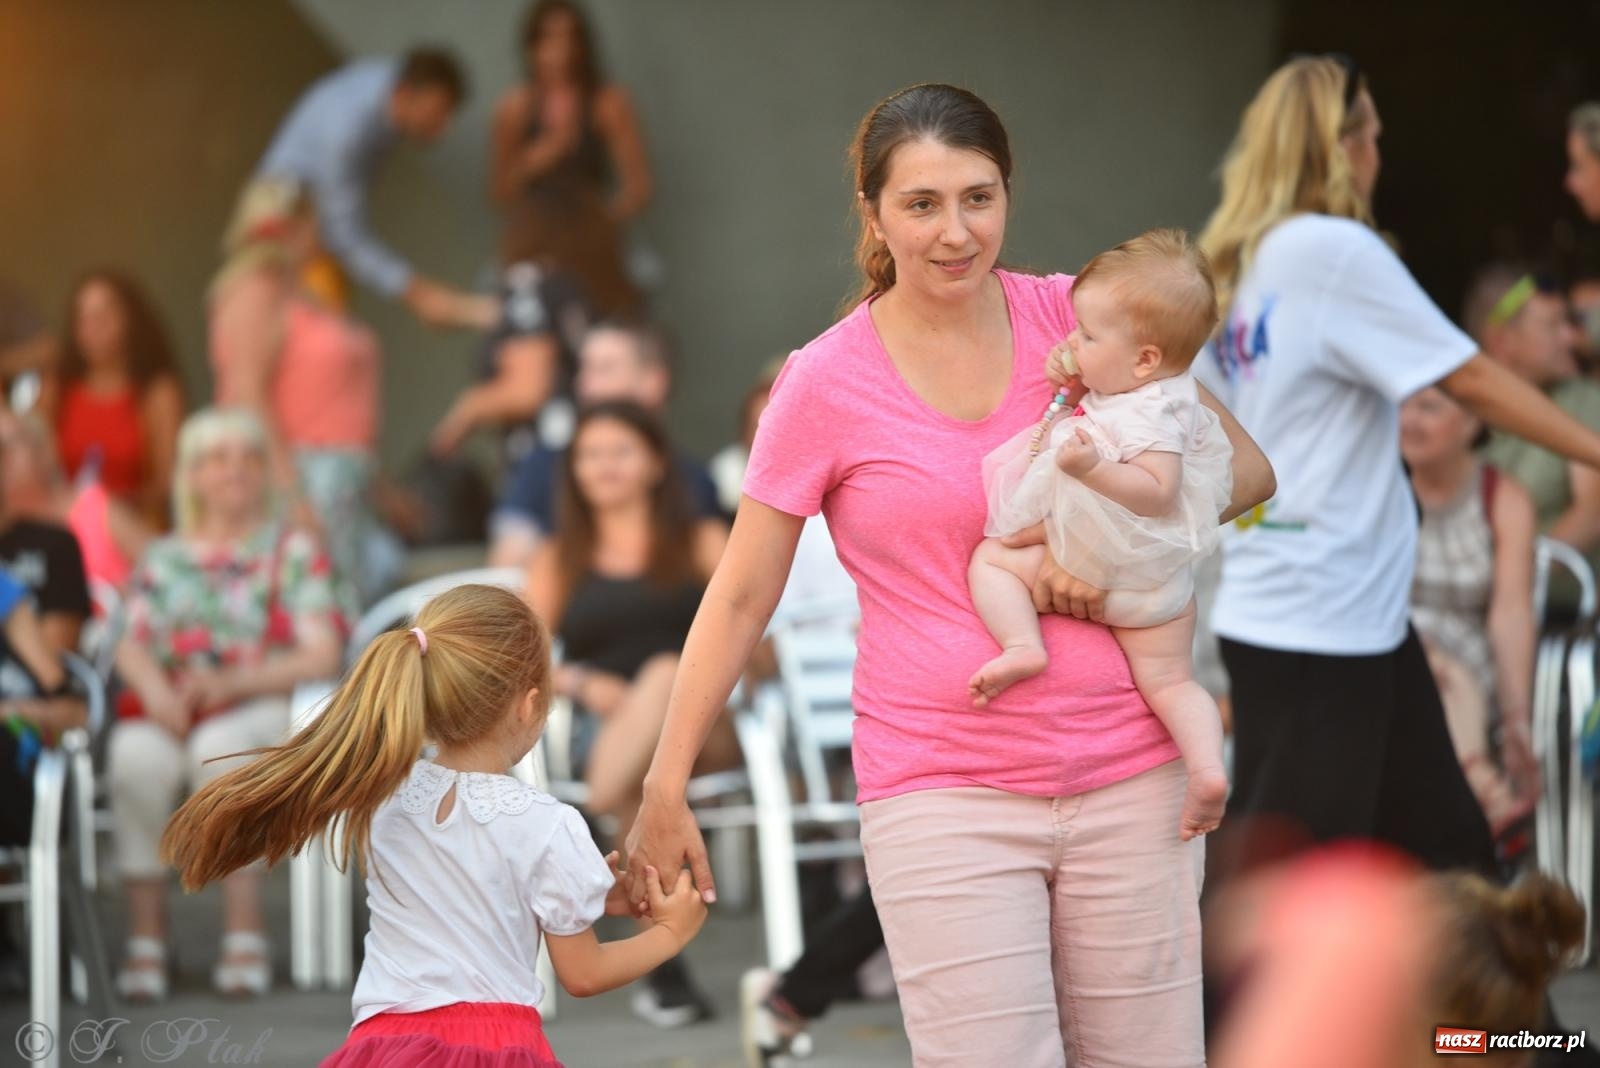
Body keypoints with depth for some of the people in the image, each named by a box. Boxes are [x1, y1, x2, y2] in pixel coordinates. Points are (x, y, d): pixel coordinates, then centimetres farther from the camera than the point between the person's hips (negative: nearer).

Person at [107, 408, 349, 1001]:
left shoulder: (293, 551, 13)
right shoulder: (163, 558, 22)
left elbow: (323, 654, 1)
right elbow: (132, 645, 9)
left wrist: (231, 682, -14)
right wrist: (157, 689, -15)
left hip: (261, 707, -2)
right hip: (168, 709, 2)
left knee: (218, 742, -38)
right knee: (136, 755, -34)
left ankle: (245, 934, -37)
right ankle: (145, 937, -32)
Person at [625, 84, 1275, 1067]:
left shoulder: (1074, 317, 3)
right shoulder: (827, 383, -3)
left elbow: (1246, 469, 6)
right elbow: (742, 597, 3)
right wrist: (666, 791, 2)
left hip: (1128, 770, 3)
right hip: (944, 791, -3)